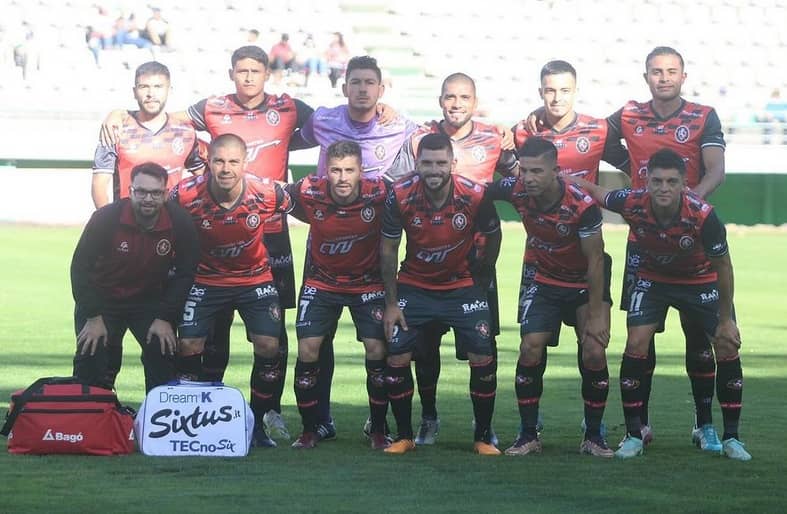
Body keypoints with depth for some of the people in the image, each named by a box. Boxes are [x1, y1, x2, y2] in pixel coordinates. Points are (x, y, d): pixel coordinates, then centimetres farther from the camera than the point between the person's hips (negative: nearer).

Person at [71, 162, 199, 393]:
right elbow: (80, 267, -15)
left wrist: (166, 318, -11)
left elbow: (184, 273, -6)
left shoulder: (180, 222, -17)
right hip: (102, 299, -2)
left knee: (164, 354, -11)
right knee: (91, 360, -12)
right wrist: (93, 317, -17)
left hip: (151, 300, 2)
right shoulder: (106, 218, -23)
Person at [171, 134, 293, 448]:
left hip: (255, 277, 0)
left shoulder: (268, 193, -23)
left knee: (269, 346, -9)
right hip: (205, 278, 0)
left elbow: (290, 209, 2)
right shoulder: (186, 196, -25)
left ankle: (257, 422, 10)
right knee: (188, 346, -9)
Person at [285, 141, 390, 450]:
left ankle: (378, 430, 7)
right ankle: (310, 430, 7)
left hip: (368, 282, -1)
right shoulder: (308, 193, -23)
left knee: (377, 351, -9)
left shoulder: (379, 195, -24)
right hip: (321, 282, 1)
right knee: (308, 350, -8)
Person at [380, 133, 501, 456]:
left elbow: (493, 236, 0)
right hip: (414, 285, 0)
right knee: (397, 359, -7)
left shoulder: (475, 195, -21)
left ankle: (483, 437, 6)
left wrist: (481, 276, 1)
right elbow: (388, 249, -7)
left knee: (483, 359, -9)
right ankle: (404, 437, 9)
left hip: (462, 285, 0)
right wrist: (391, 303, -6)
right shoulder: (400, 195, -20)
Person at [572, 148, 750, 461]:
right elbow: (592, 190, -7)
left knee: (728, 349, -8)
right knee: (636, 345, -14)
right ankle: (633, 435, -2)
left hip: (700, 280, -1)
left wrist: (726, 320, -14)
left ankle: (731, 438, 6)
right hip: (653, 278, 1)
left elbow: (722, 265, -20)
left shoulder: (703, 216, -35)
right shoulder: (632, 204, -30)